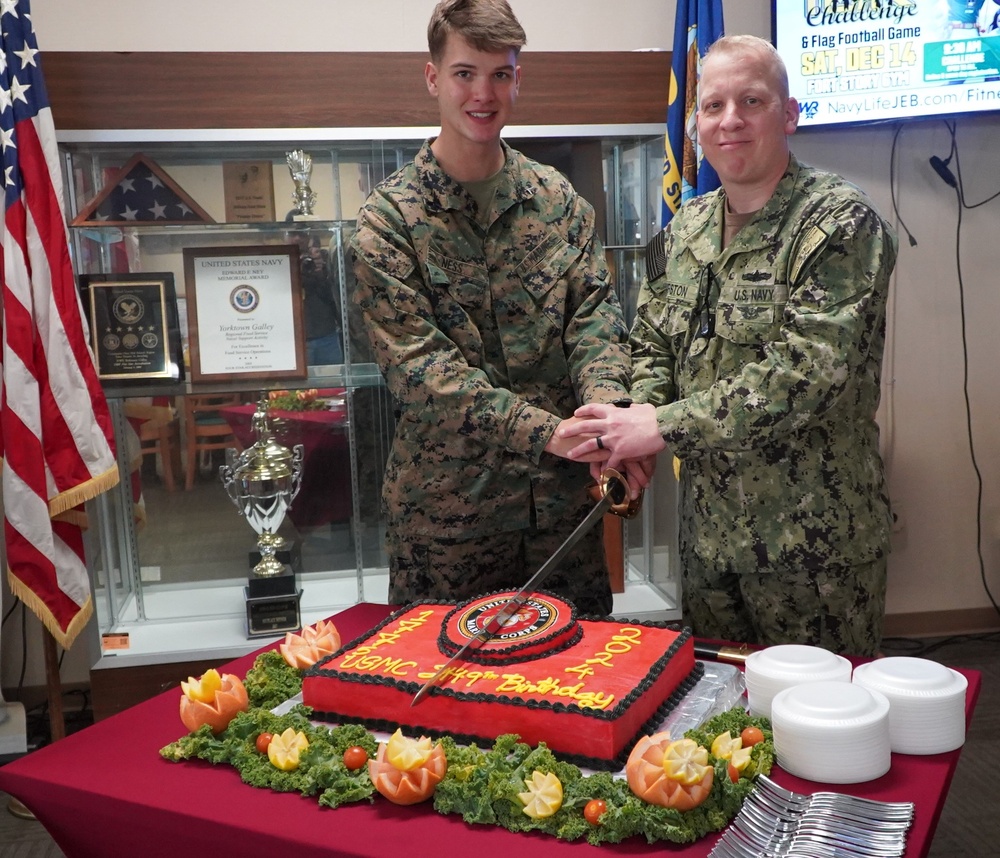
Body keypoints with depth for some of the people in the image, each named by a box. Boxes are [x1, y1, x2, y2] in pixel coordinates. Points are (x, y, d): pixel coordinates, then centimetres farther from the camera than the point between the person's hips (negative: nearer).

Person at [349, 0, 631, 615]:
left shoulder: (559, 199, 6)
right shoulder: (389, 217, -6)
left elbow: (595, 318, -1)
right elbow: (415, 364, -15)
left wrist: (604, 411, -23)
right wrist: (549, 431, -24)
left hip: (563, 492, 3)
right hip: (446, 501, -3)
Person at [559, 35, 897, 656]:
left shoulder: (841, 222, -13)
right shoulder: (685, 229, 8)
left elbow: (807, 370, -24)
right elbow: (652, 344, 12)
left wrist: (663, 427, -23)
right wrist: (640, 415, -10)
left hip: (814, 544, -5)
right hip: (708, 534, 6)